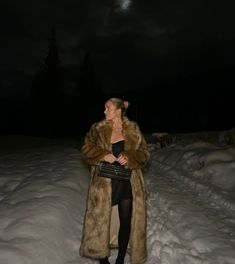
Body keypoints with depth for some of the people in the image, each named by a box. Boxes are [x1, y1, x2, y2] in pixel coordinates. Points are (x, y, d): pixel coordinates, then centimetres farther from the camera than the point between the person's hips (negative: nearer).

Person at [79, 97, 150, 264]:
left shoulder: (133, 130, -1)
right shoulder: (98, 129, 0)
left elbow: (144, 154, 0)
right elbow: (86, 149, 0)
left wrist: (129, 158, -19)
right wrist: (103, 155, -17)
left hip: (128, 183, 1)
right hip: (104, 183, 0)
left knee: (126, 220, 9)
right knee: (101, 218, 10)